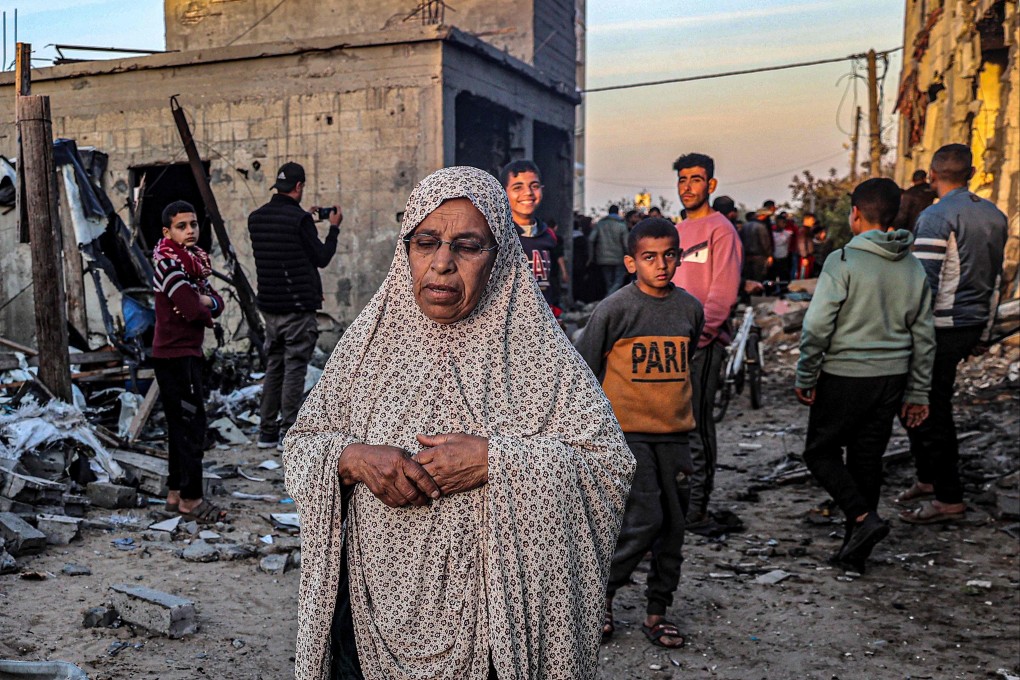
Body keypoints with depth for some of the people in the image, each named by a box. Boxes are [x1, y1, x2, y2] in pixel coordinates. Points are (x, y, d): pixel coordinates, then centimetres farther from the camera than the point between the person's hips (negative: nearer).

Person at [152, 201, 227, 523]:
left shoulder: (195, 258, 14)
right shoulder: (168, 262, -14)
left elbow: (217, 303, 7)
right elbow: (192, 309, -24)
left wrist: (204, 300, -14)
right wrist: (204, 310, -3)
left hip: (186, 354, 10)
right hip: (176, 355, -10)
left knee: (181, 426, 14)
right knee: (193, 425, -6)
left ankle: (175, 494, 24)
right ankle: (191, 499, 2)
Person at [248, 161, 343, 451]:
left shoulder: (256, 218, 7)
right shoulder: (300, 219, -14)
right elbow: (321, 258, -6)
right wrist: (334, 228, 7)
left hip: (269, 305, 7)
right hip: (298, 307, -7)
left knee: (273, 366, 14)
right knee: (295, 368, -1)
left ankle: (267, 432, 18)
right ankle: (288, 434, 1)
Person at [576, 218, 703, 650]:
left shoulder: (690, 308, 6)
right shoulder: (614, 309, -8)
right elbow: (584, 367, -2)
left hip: (674, 434, 5)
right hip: (627, 432, -5)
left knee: (673, 525, 8)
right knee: (644, 521, -11)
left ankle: (657, 612, 23)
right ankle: (601, 594, 12)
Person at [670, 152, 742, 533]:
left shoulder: (720, 230, -5)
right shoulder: (677, 231, 20)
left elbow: (723, 293, -13)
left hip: (702, 344, -8)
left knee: (697, 425, -5)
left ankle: (697, 509, 2)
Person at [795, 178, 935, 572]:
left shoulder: (843, 261, -12)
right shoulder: (914, 268, 6)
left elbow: (817, 327, -16)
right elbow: (923, 336, 10)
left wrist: (805, 379, -5)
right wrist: (918, 393, 16)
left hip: (844, 377, -6)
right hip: (892, 378, 6)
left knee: (821, 453, 10)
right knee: (868, 461, 13)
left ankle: (863, 518, -7)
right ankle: (854, 553, 19)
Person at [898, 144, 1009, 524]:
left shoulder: (935, 218, -15)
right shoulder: (995, 215, 12)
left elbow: (923, 283, -19)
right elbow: (995, 280, 16)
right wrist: (982, 335, 22)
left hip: (941, 328, -8)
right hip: (972, 325, 8)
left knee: (931, 411, 0)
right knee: (931, 404, 20)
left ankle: (949, 499, 6)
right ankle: (929, 478, 28)